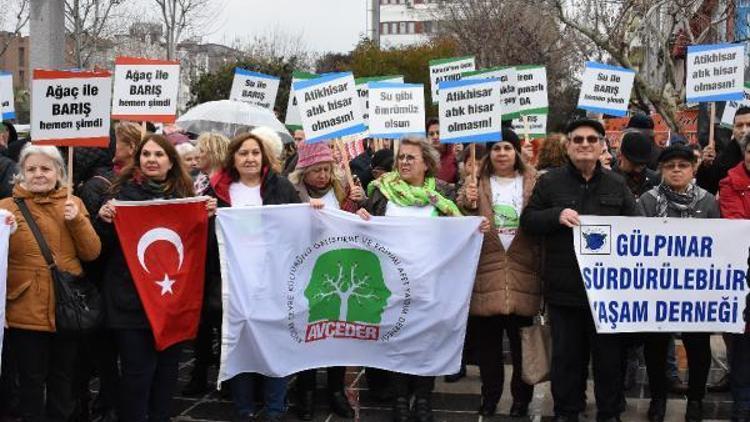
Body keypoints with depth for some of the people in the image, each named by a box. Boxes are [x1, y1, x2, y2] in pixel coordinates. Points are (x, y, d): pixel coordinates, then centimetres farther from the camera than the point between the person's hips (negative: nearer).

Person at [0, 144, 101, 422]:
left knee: (63, 381, 16)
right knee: (32, 383, 6)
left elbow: (92, 253, 0)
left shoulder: (73, 203, 6)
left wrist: (77, 220, -14)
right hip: (27, 312, -2)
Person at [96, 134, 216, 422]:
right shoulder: (124, 191, 0)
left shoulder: (184, 193, 9)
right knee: (137, 371, -3)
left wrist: (208, 217, -8)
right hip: (131, 297, -3)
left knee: (167, 367, 10)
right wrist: (104, 221, -21)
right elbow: (104, 247, -3)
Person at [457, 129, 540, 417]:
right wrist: (467, 204, -15)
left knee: (521, 341, 6)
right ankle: (490, 396, 21)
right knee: (487, 341, 8)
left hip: (522, 272, -1)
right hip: (486, 272, 1)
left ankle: (521, 397, 19)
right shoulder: (476, 182, 8)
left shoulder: (533, 182, 6)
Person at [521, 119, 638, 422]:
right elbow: (527, 221, 1)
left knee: (609, 354, 9)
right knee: (566, 354, 9)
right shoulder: (550, 182, 4)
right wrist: (557, 215, -16)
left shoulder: (617, 185, 8)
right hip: (564, 287, -1)